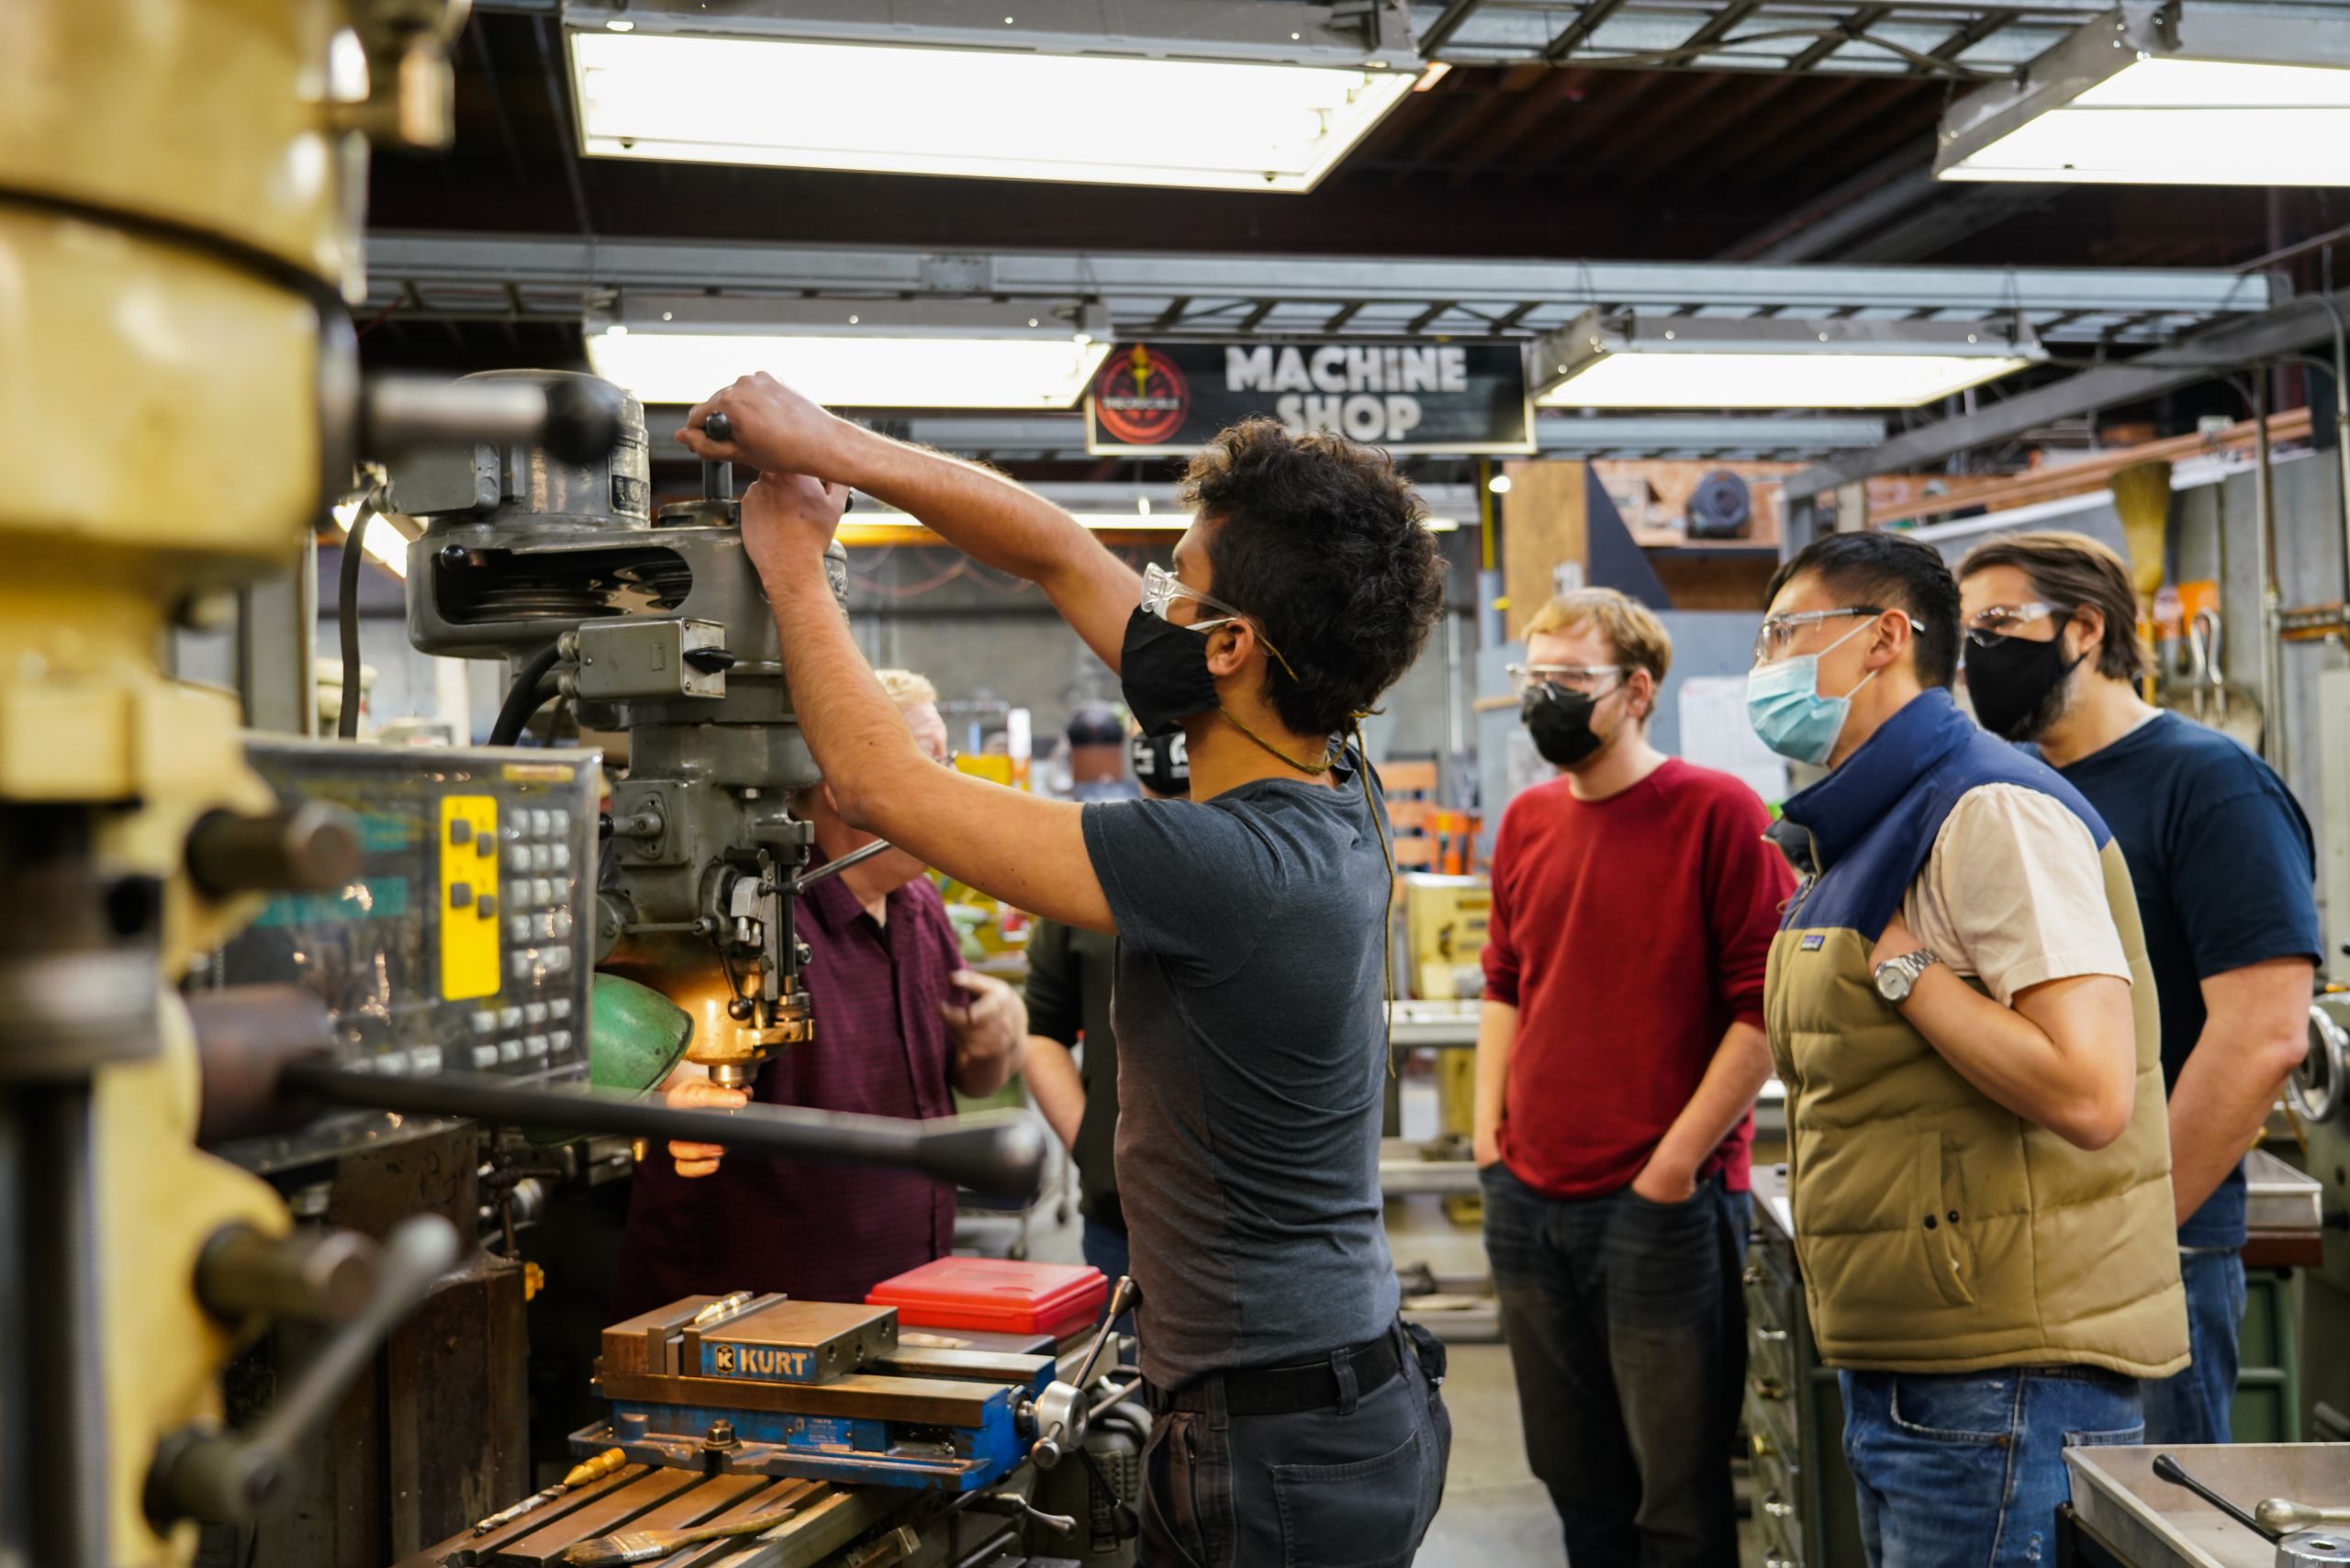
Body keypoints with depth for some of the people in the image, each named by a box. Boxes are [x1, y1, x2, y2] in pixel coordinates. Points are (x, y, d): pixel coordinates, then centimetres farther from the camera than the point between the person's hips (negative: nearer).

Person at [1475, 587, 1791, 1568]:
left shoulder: (1717, 812, -10)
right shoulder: (1527, 822, 9)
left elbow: (1765, 1008, -12)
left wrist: (1674, 1166, -14)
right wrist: (1490, 1134, 10)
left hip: (1663, 1206, -6)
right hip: (1528, 1203, 6)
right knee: (1574, 1476, 18)